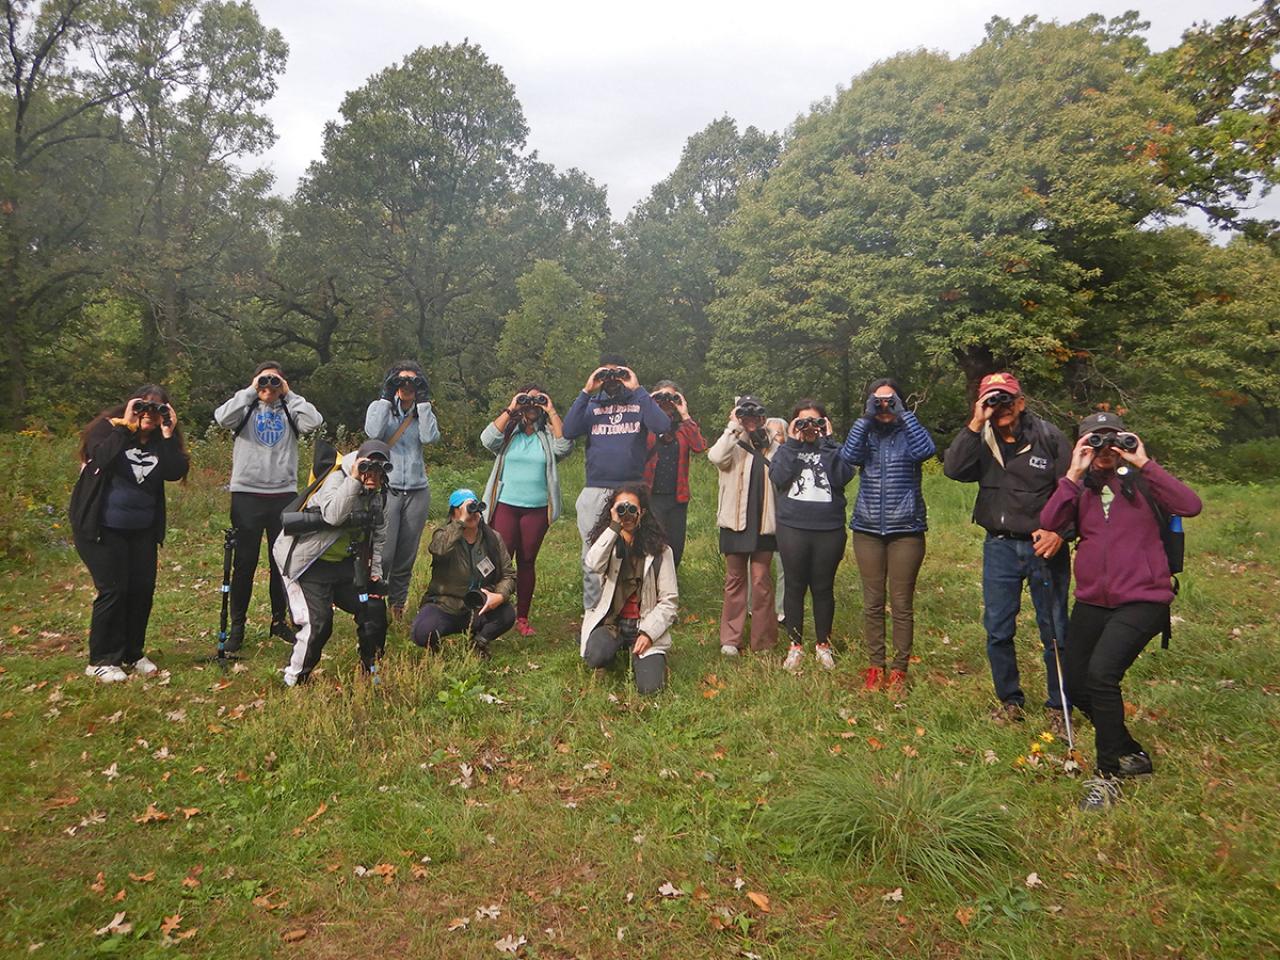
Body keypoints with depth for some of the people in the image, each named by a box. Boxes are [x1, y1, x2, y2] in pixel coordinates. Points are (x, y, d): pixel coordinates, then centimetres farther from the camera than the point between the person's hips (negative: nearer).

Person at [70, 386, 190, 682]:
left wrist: (168, 436, -18)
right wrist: (126, 426, -25)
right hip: (101, 527, -5)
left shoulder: (161, 440, 4)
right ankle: (101, 661, 5)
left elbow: (176, 472, -12)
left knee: (142, 589, 5)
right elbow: (102, 458, -27)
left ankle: (133, 653, 20)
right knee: (113, 590, -8)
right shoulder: (108, 427, -6)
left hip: (142, 530, 5)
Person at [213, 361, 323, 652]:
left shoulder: (289, 411, 10)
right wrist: (250, 392, -7)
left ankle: (279, 620, 22)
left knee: (283, 562, 9)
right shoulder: (246, 409, 7)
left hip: (284, 495, 2)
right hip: (247, 494, -1)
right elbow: (222, 417, -14)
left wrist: (289, 395, -3)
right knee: (245, 563, 3)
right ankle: (237, 627, 12)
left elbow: (314, 421, -10)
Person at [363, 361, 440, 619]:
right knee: (383, 553, -10)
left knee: (407, 555, 9)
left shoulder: (423, 411, 11)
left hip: (417, 491, 3)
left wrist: (423, 401, -8)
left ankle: (398, 603, 25)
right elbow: (373, 432, -17)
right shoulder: (380, 406, 5)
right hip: (386, 489, -3)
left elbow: (430, 437, -10)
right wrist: (387, 397, -11)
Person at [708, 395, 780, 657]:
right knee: (735, 579, 7)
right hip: (735, 520, -1)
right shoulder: (733, 444, 1)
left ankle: (763, 641, 10)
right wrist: (733, 427, -15)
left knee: (761, 580, 0)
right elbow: (716, 457, -23)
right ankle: (730, 639, 13)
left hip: (764, 522, 1)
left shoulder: (774, 447, 8)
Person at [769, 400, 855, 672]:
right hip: (792, 529, 0)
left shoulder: (833, 449, 9)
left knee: (823, 588, 8)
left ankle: (823, 644, 23)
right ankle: (795, 645, 19)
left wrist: (826, 442, -9)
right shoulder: (787, 449, 10)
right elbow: (778, 477, -10)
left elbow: (842, 477, -12)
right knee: (795, 586, 7)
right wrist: (793, 443, -10)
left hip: (829, 530, 0)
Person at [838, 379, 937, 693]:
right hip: (868, 530, 2)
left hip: (906, 530, -2)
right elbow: (849, 456, -11)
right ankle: (876, 666, 18)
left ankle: (899, 670, 13)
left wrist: (903, 413, -13)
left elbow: (926, 450, -17)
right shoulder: (865, 433, 9)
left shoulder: (908, 433, 5)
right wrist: (866, 418, -14)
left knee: (902, 604, 2)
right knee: (872, 603, 7)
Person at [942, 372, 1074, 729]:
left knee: (1054, 630, 8)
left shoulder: (1048, 437, -5)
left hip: (1044, 546, -2)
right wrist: (975, 425, -22)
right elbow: (953, 469, -17)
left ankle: (1058, 706, 25)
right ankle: (1009, 700, 28)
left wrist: (1059, 531, -16)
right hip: (999, 547, 2)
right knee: (997, 630, 10)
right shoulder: (981, 441, 1)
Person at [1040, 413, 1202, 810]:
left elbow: (1190, 505, -18)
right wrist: (1074, 474, -14)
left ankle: (1107, 776, -8)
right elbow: (1049, 523, -10)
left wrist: (1144, 464, -18)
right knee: (1075, 685, 7)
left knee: (1101, 673, -24)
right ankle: (1131, 754, 31)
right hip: (1092, 600, 5)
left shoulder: (1142, 482, 1)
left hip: (1142, 599, -5)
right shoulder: (1081, 487, 9)